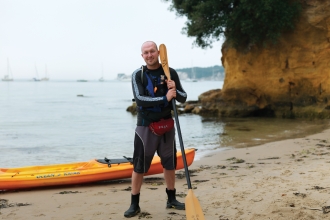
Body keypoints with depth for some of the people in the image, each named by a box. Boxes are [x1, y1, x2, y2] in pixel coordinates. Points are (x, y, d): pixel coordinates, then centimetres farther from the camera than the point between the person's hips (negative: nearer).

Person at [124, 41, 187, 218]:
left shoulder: (170, 73, 0)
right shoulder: (137, 75, -8)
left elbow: (183, 98, 3)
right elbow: (139, 99, -21)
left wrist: (175, 90, -19)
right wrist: (165, 98, -26)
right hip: (145, 127, -3)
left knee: (170, 163, 13)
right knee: (139, 166, 0)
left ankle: (171, 199, 28)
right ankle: (134, 204, 10)